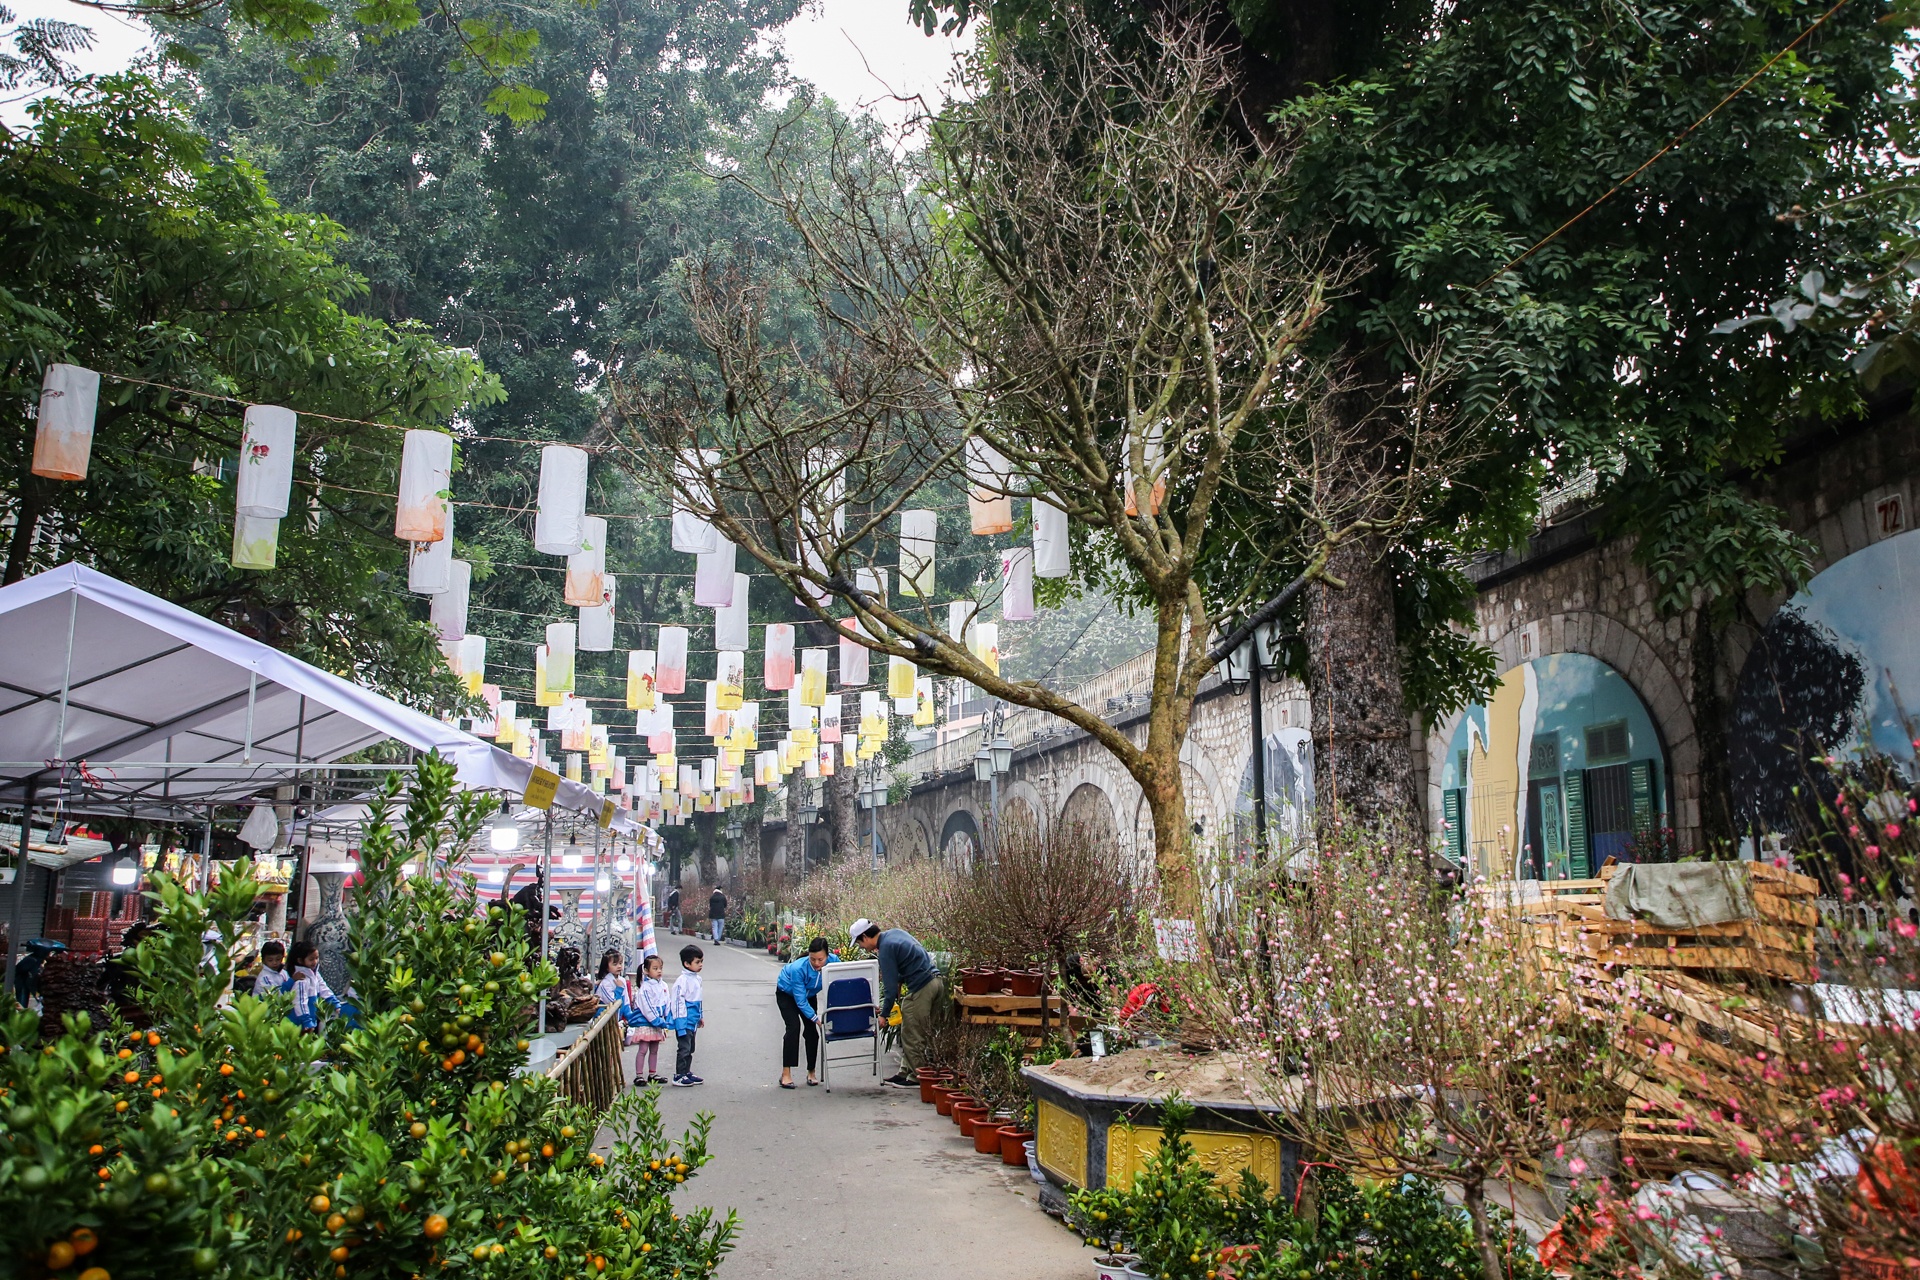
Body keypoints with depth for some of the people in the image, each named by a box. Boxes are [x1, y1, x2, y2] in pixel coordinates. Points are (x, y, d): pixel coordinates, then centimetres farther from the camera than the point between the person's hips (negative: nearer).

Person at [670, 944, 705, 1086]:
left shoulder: (696, 978, 11)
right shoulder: (682, 980, -18)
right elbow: (678, 1002, -19)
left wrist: (701, 1016, 25)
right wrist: (680, 1023, -21)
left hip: (693, 1022, 9)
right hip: (685, 1021, -9)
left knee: (690, 1048, 16)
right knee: (684, 1048, -4)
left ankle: (687, 1073, 26)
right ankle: (679, 1075, 4)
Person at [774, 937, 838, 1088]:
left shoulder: (833, 961, -32)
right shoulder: (798, 968, -42)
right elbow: (800, 1001, -34)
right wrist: (817, 1019, -38)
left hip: (809, 994, 4)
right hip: (786, 993, -4)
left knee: (811, 1029, -5)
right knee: (794, 1026, -21)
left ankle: (811, 1073, 10)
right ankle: (786, 1074, -18)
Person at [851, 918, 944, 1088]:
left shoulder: (885, 949, -13)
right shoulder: (895, 933, 14)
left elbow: (890, 986, -11)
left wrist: (884, 1014, -3)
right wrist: (900, 981, 17)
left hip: (922, 988, -10)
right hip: (937, 981, 10)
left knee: (912, 1035, 1)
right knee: (924, 1034, 14)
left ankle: (918, 1077, 7)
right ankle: (906, 1072, 21)